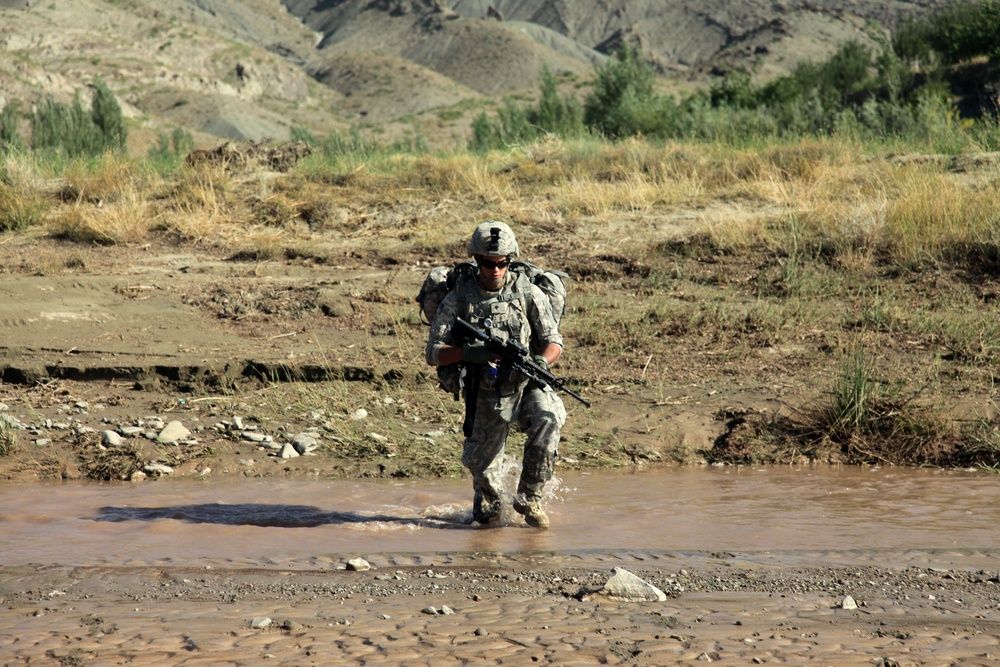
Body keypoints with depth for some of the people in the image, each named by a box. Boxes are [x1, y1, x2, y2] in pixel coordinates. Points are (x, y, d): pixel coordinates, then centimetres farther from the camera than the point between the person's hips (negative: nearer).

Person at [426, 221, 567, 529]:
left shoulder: (529, 293, -4)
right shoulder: (458, 299, -5)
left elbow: (553, 340, -1)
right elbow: (434, 353, -6)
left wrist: (541, 361, -25)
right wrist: (468, 352, -26)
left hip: (527, 387, -1)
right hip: (486, 396, 1)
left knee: (549, 417, -32)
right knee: (482, 468, 6)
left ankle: (528, 498, -14)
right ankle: (490, 509, 45)